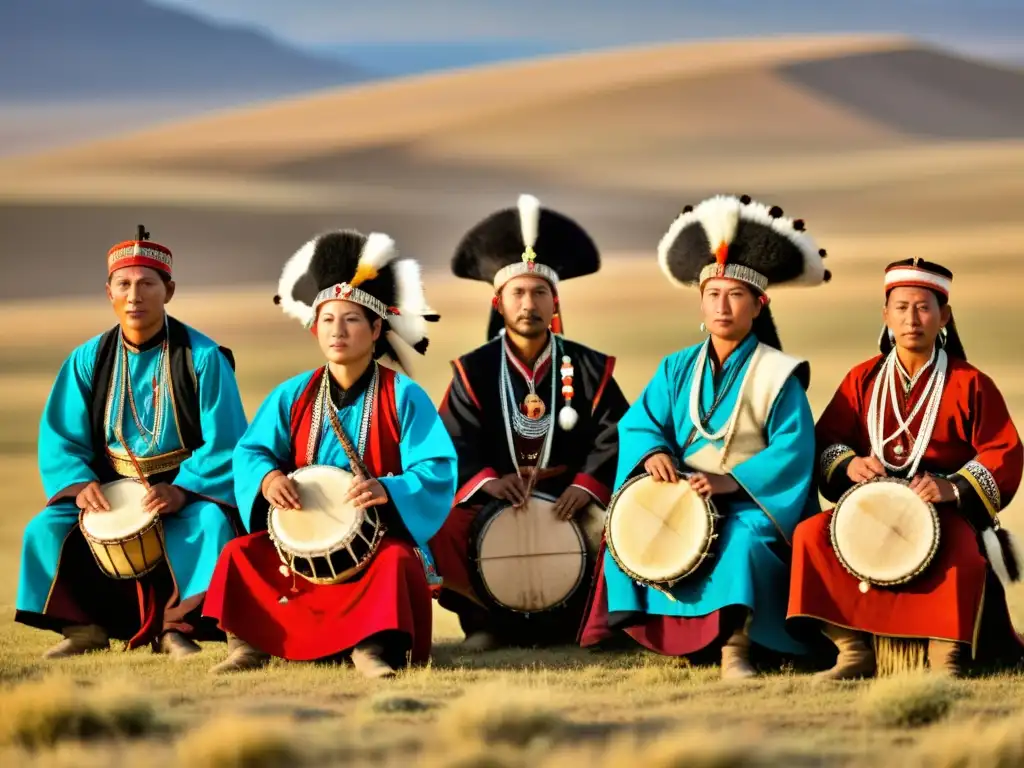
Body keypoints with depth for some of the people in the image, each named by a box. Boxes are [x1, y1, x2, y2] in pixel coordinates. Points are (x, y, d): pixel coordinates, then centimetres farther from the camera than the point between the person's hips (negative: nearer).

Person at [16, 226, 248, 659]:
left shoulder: (203, 358, -8)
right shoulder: (88, 360, 3)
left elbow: (225, 443, -13)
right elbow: (60, 439, 1)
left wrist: (182, 490, -27)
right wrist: (79, 483, -19)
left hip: (189, 496, -3)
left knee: (210, 525, -35)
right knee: (47, 529, -20)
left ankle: (178, 625, -21)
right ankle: (84, 626, -6)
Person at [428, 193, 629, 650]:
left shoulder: (589, 369, 6)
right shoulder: (474, 372, 4)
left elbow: (613, 438, -3)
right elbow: (453, 444, -6)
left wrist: (586, 485, -22)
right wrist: (486, 480, -26)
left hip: (568, 503, 1)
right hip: (493, 504, -1)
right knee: (443, 528, -30)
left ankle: (570, 617, -5)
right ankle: (487, 620, -9)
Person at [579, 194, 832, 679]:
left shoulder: (776, 375, -2)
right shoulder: (677, 370, 13)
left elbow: (793, 451, -13)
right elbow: (638, 422, 6)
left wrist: (730, 481, -24)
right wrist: (652, 453, -18)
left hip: (749, 503, -4)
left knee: (747, 537, -36)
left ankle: (735, 647, -29)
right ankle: (656, 632, -13)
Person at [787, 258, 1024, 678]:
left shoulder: (969, 384, 1)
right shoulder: (864, 379, 11)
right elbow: (826, 439, 10)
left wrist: (953, 488, -21)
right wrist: (849, 465, -13)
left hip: (946, 512, -4)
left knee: (961, 551, -37)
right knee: (812, 534, -22)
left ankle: (946, 658, -27)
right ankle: (854, 650, -17)